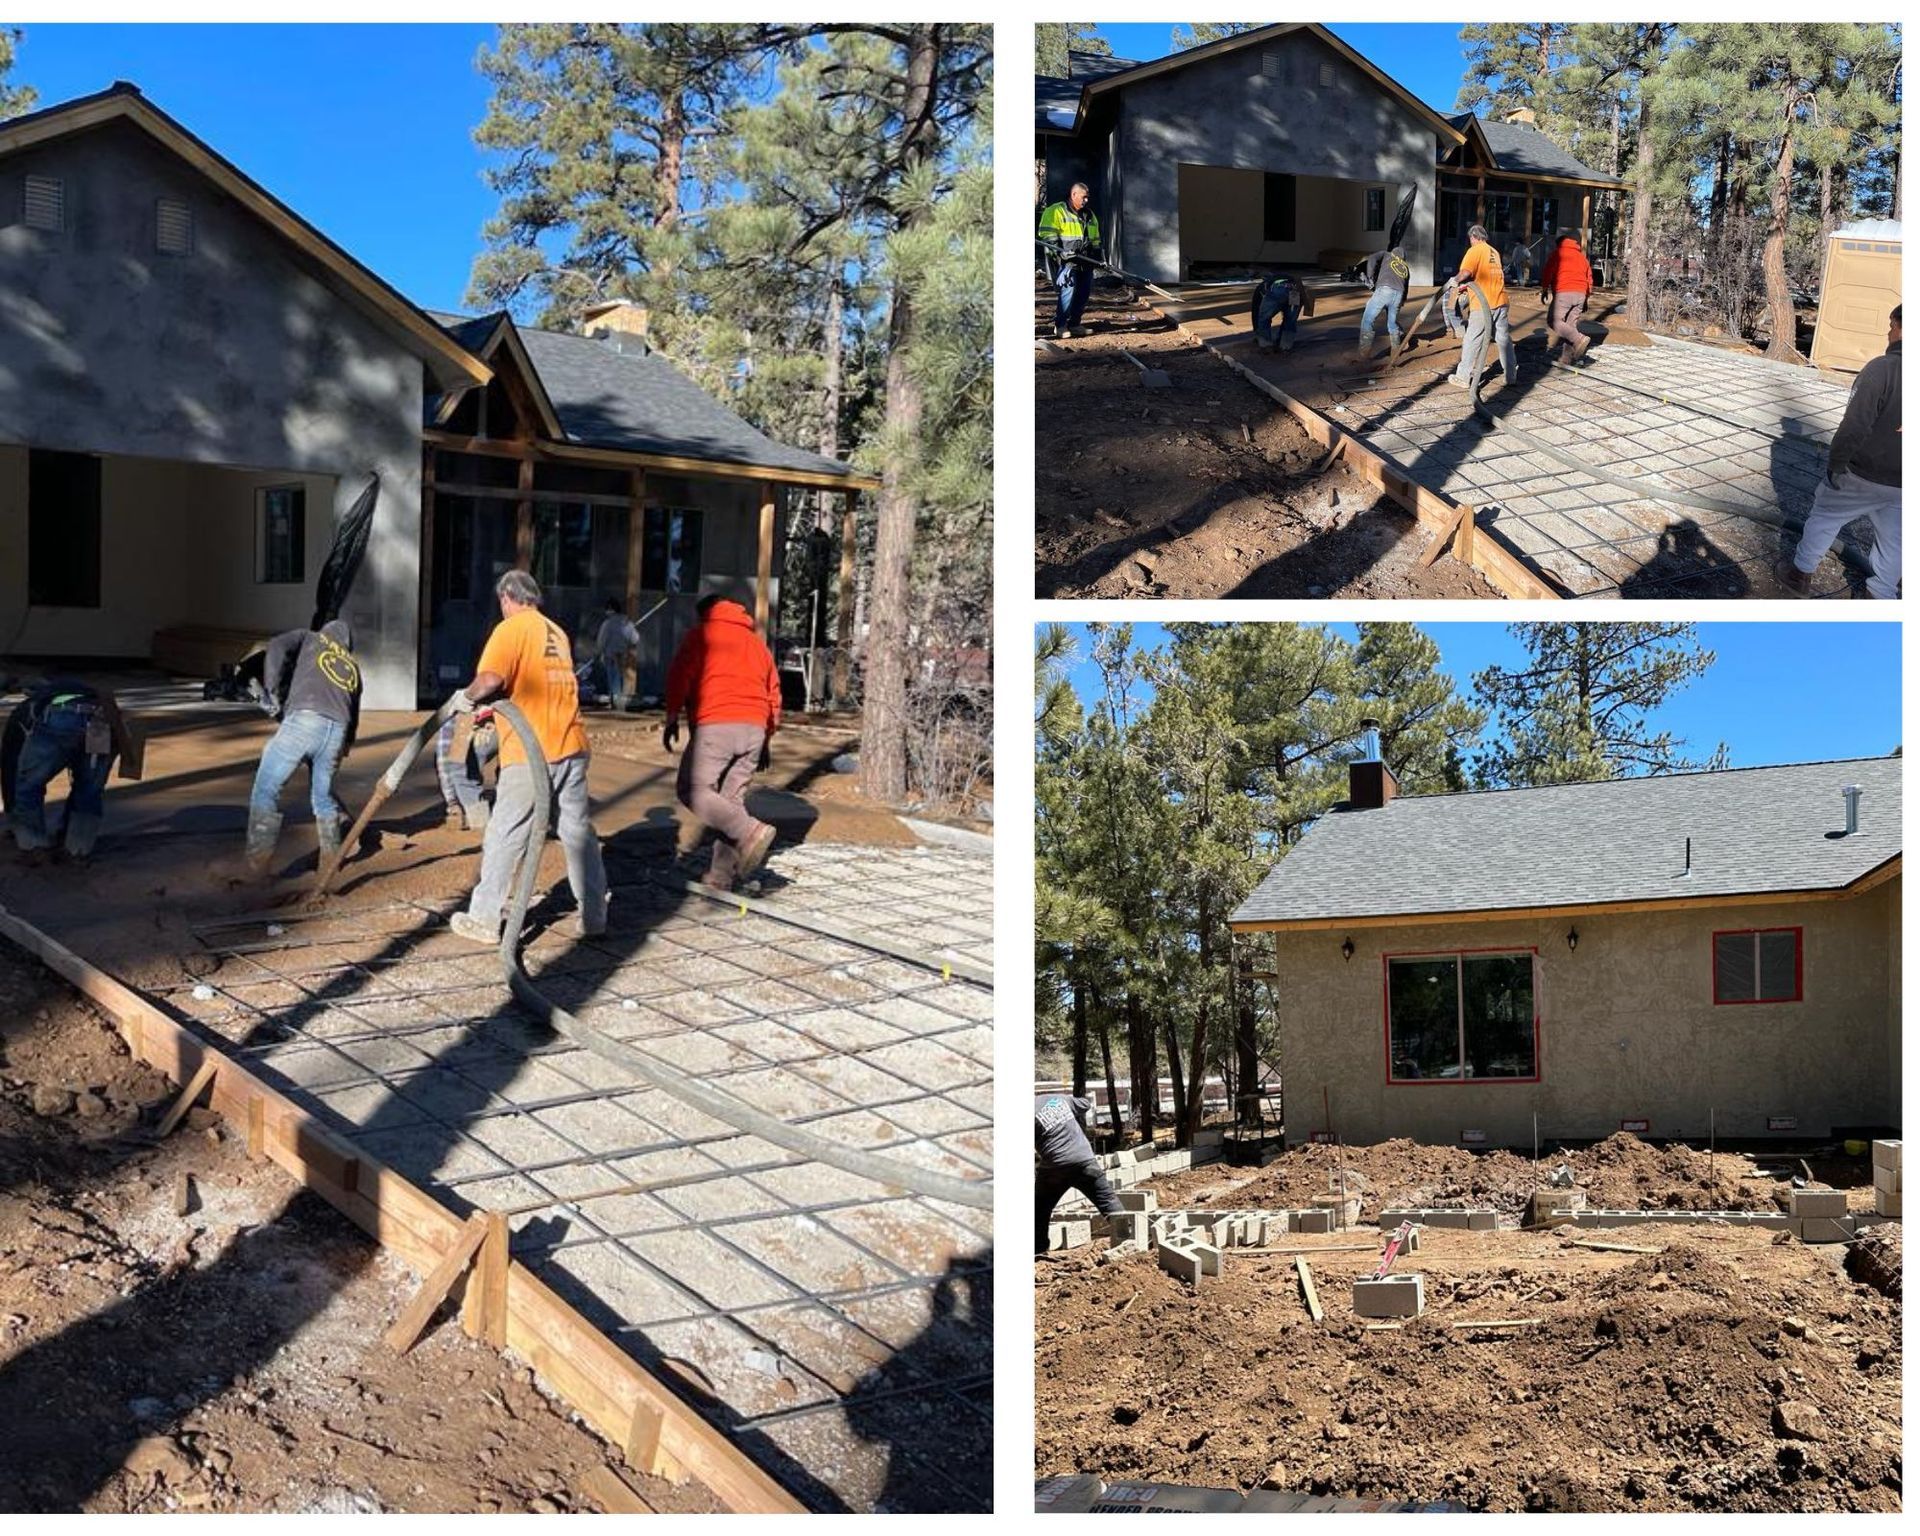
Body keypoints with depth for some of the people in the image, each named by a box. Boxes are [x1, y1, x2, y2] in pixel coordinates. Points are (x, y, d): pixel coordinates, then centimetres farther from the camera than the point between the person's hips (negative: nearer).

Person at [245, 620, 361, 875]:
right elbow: (353, 714, 30)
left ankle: (258, 860, -13)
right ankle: (332, 855, 27)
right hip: (338, 729, 5)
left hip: (304, 720, -4)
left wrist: (275, 695, 8)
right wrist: (345, 747, 35)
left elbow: (277, 647, 4)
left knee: (266, 788, -3)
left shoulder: (310, 637, 24)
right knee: (322, 794, 23)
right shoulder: (353, 666, 34)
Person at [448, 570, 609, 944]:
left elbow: (491, 678, -20)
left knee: (505, 837, 1)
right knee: (579, 832, 12)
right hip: (570, 747, 7)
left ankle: (485, 919, 7)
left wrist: (467, 697, -2)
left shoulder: (512, 628, -5)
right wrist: (493, 706, 22)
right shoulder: (557, 632, 17)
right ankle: (593, 915, 17)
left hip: (530, 753, -7)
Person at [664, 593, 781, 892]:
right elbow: (773, 693, 25)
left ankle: (751, 832, -21)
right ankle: (721, 876, 4)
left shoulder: (701, 634, 9)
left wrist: (672, 717, 2)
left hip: (716, 725, -6)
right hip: (754, 728, 6)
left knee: (692, 790, -3)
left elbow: (680, 674, -3)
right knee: (732, 799, 9)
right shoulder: (757, 642, 26)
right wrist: (766, 738, 28)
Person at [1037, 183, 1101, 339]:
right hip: (1066, 261, -7)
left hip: (1085, 262, 7)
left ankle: (1074, 323, 16)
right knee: (1068, 290, -16)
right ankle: (1060, 325, -8)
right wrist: (1058, 252, -20)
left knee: (1083, 293, 4)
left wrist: (1097, 256, 18)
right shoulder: (1056, 211, -2)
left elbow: (1095, 239, 29)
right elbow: (1048, 235, -10)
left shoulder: (1090, 215, 22)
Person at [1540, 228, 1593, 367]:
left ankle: (1580, 339, -24)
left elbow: (1547, 272, -4)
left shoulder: (1558, 253, 5)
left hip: (1563, 293, -6)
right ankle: (1569, 357, 4)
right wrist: (1585, 298, 28)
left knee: (1554, 322, -7)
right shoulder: (1581, 257, 22)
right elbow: (1589, 278, 24)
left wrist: (1544, 290, 5)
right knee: (1571, 325, 9)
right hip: (1580, 294, 6)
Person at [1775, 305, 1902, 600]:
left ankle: (1801, 574, 30)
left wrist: (1835, 463, -9)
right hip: (1901, 484, 5)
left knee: (1824, 517, 17)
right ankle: (1881, 596, 27)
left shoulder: (1883, 369, -25)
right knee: (1892, 540, 17)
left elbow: (1854, 426, -23)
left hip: (1864, 476, -5)